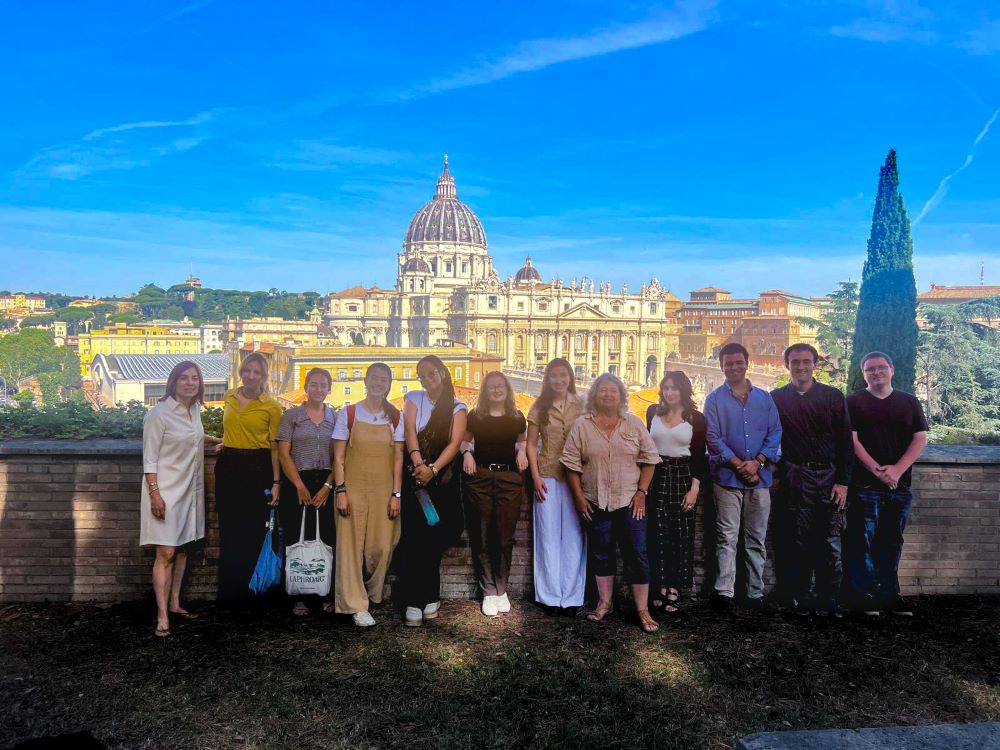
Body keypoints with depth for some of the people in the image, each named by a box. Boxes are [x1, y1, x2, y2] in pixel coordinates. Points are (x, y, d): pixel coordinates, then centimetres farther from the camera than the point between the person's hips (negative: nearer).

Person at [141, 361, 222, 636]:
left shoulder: (195, 410, 7)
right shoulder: (159, 414, -14)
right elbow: (150, 458, -14)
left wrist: (216, 440, 35)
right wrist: (154, 493, -19)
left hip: (190, 490, 7)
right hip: (166, 491, -7)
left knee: (182, 549, 13)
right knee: (166, 553, -8)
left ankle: (174, 603, 24)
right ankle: (162, 617, -3)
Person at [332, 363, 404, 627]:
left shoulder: (395, 417, 6)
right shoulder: (348, 413, 1)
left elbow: (398, 458, 5)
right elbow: (339, 457, 0)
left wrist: (396, 494, -1)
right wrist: (341, 491, -8)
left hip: (384, 491, 2)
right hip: (354, 489, -1)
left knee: (382, 547, 2)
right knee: (351, 546, -2)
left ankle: (372, 594, 25)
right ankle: (356, 605, 4)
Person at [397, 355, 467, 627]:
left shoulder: (457, 408, 4)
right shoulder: (413, 399, 6)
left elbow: (455, 443, -9)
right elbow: (409, 431, -10)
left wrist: (433, 469, -25)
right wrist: (419, 464, -27)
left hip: (443, 479, 0)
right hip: (415, 476, 0)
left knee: (435, 538, 3)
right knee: (414, 539, -5)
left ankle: (429, 597, 17)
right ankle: (413, 603, -1)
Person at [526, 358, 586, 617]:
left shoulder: (581, 407, 4)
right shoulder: (539, 408, 5)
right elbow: (531, 444, 7)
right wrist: (535, 476, -3)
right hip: (547, 477, 0)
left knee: (573, 537, 3)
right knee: (548, 537, 5)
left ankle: (571, 597, 12)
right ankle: (550, 596, 13)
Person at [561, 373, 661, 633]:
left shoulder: (634, 424, 2)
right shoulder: (581, 426, 0)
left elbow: (649, 459, 3)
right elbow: (572, 464, 0)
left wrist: (641, 492, -4)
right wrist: (579, 497, -4)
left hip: (630, 502, 0)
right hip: (596, 503, 0)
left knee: (637, 554, 0)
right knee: (601, 554, 11)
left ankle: (643, 609, 10)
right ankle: (605, 604, 25)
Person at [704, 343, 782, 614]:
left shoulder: (764, 398, 11)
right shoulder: (715, 399, 2)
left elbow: (775, 433, 4)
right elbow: (713, 438, -5)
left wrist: (756, 462, -10)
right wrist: (740, 465, -12)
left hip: (760, 478, 3)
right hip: (727, 477, -3)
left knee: (757, 539, 9)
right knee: (727, 538, -2)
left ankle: (756, 593, 16)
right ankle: (724, 592, -1)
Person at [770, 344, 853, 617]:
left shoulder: (833, 397, 8)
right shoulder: (776, 398, 7)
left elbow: (846, 442, 5)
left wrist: (843, 481, -1)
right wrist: (775, 476, -2)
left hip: (828, 478, 1)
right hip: (792, 480, 0)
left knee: (830, 544, 2)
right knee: (796, 543, 3)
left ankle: (830, 602, 12)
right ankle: (799, 600, 12)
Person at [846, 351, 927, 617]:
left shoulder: (909, 402, 12)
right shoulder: (853, 403, 4)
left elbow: (920, 438, 4)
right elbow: (852, 440, -5)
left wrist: (897, 470, -10)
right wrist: (877, 470, -15)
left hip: (899, 485, 3)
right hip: (865, 485, -3)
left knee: (892, 543, 9)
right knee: (865, 543, -2)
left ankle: (890, 596, 17)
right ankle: (866, 597, 3)